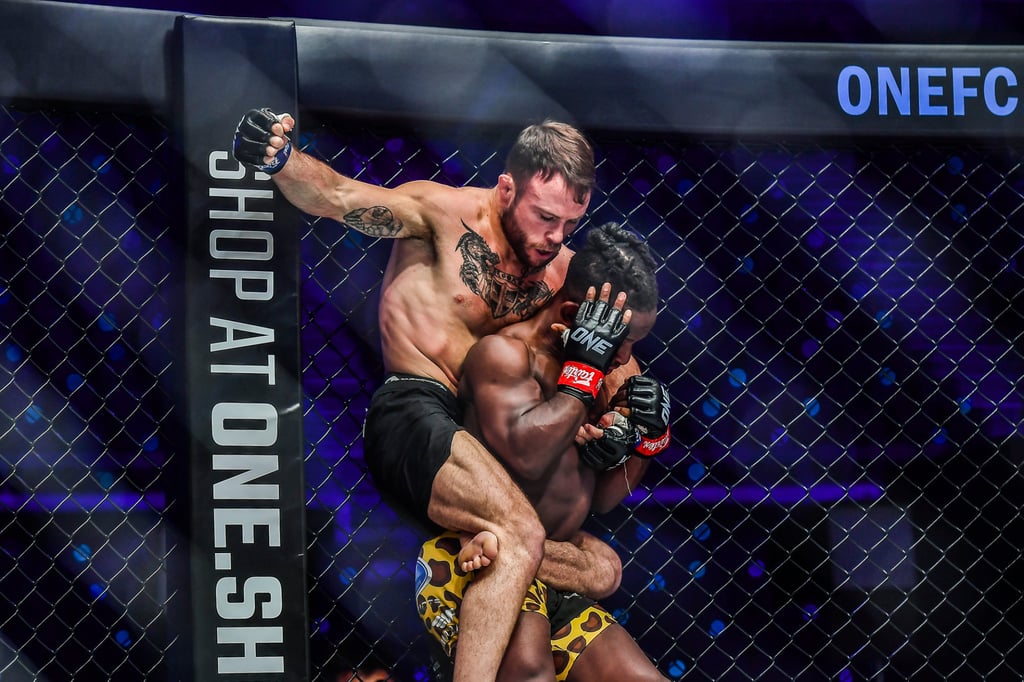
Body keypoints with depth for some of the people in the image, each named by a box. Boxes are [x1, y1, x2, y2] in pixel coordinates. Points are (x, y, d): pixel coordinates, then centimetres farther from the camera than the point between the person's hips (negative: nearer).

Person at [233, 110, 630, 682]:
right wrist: (280, 160, -41)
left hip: (489, 440, 7)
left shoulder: (561, 269, 11)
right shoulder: (449, 214, -5)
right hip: (415, 415, -7)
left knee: (601, 568, -2)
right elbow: (339, 198, -19)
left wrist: (592, 365, -10)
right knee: (521, 535, -29)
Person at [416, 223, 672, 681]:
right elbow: (525, 454, -27)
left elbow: (601, 499, 21)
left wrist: (648, 438, 5)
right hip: (474, 568, -8)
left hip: (552, 584, 8)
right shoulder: (505, 354, -8)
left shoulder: (603, 377, 14)